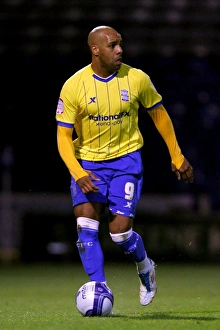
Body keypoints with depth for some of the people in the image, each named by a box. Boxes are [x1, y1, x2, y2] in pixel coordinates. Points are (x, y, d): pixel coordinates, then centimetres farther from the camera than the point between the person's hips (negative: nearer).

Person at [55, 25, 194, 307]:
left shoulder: (137, 79, -8)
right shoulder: (73, 86, -12)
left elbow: (159, 115, 8)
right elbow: (63, 135, -9)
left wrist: (177, 157, 11)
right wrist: (77, 173, -24)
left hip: (126, 159, -1)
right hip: (88, 163, 1)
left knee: (120, 229, -10)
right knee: (86, 225, -15)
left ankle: (145, 267, 21)